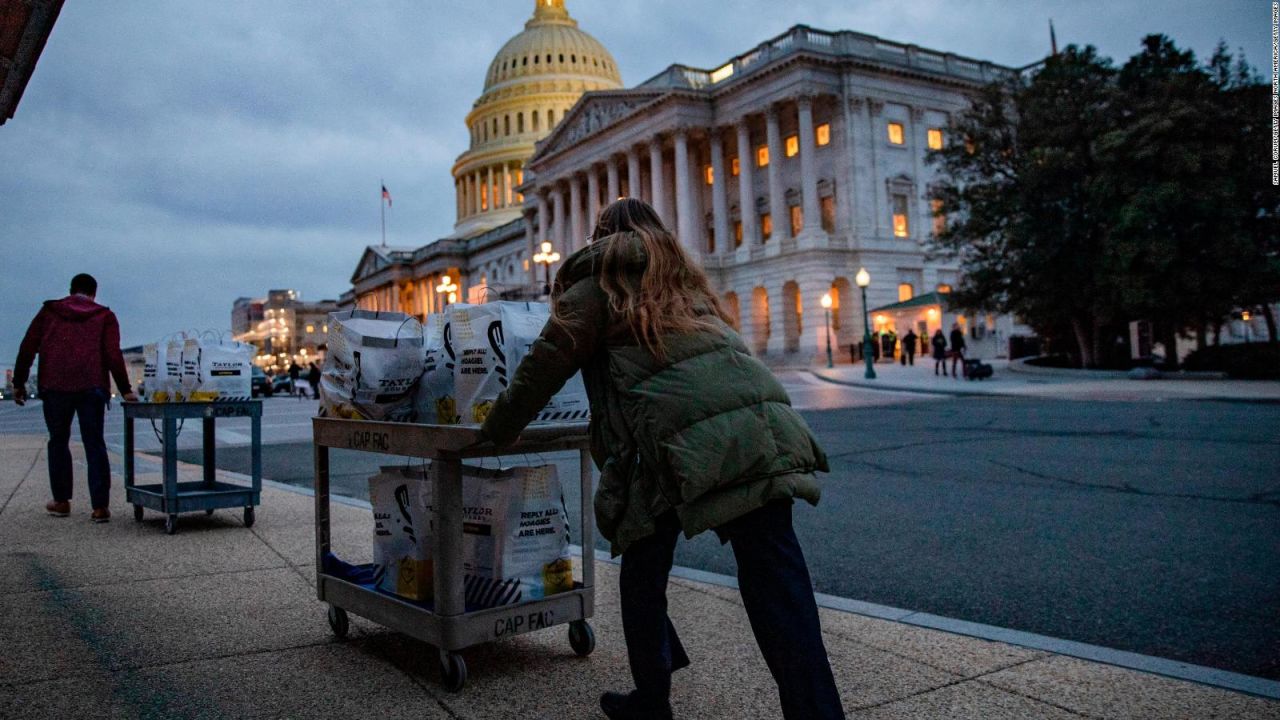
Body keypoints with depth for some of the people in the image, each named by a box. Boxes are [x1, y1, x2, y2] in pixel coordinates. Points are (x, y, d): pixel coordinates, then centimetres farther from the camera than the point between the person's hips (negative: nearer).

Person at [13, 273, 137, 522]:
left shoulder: (49, 312, 12)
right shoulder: (104, 316, 7)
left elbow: (27, 348, 8)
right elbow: (113, 355, -5)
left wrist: (19, 383, 14)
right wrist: (125, 390, -3)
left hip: (54, 387, 1)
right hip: (92, 388, -1)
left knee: (58, 442, 16)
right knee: (94, 445, 2)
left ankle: (61, 502, 20)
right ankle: (100, 507, -2)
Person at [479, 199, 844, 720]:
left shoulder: (600, 283, 15)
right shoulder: (685, 281, 32)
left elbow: (543, 367, 14)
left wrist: (496, 432, 28)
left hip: (679, 445, -5)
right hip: (763, 432, 5)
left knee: (643, 575, 17)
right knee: (778, 587, 2)